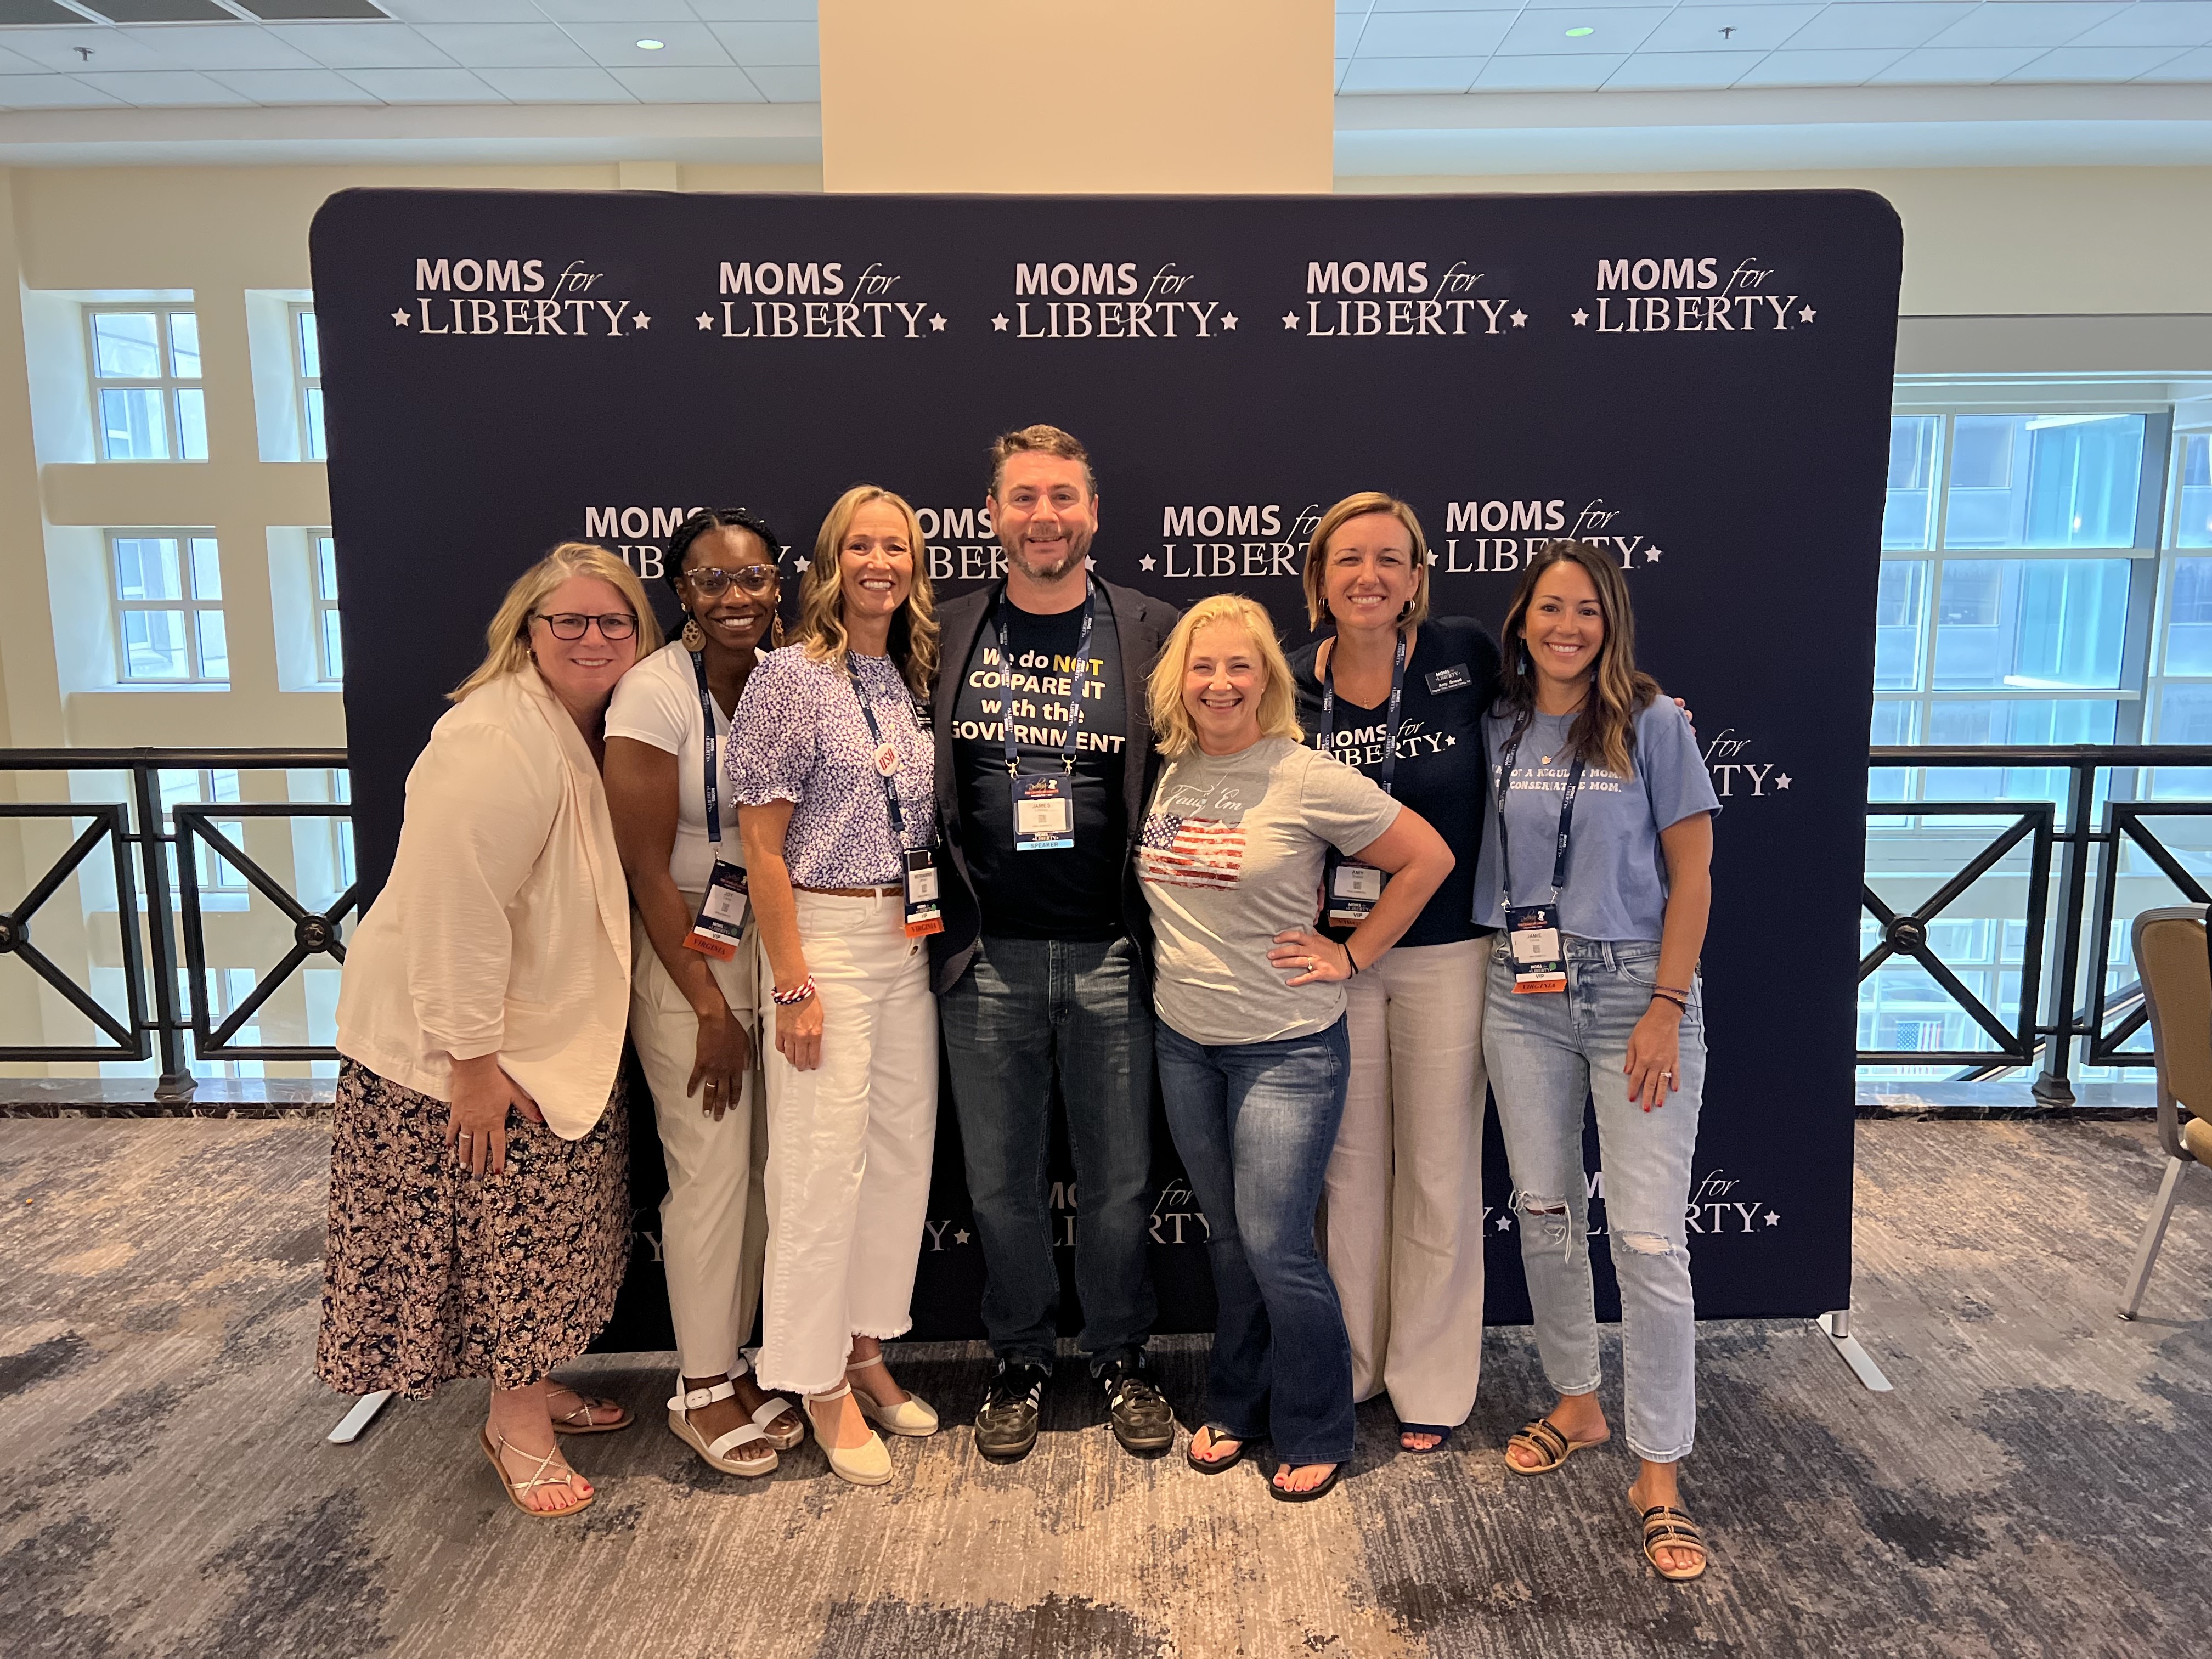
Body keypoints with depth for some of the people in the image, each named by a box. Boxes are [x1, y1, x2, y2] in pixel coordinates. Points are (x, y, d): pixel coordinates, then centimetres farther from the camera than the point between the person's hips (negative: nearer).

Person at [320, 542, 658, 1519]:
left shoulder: (593, 734, 5)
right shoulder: (497, 741, -25)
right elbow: (456, 910, -27)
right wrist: (474, 1060, -24)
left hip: (561, 1034, 9)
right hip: (464, 1045, -9)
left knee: (548, 1228, 19)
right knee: (499, 1228, 4)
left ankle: (536, 1386, 37)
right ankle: (516, 1424, 23)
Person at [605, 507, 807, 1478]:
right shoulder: (656, 692, -15)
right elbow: (647, 869, -14)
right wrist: (710, 1006, -12)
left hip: (772, 946, 6)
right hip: (687, 958, -5)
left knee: (762, 1166, 11)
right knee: (712, 1171, 0)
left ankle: (732, 1362, 29)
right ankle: (703, 1392, 19)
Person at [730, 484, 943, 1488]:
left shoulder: (913, 681, 10)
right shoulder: (789, 678, -9)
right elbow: (762, 845, -11)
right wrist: (794, 984, -14)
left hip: (909, 941, 7)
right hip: (824, 935, -6)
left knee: (904, 1149, 11)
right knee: (825, 1161, -1)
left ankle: (867, 1350, 28)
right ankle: (821, 1380, 17)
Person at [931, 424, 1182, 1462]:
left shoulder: (1152, 632, 0)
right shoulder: (948, 635, 3)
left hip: (1110, 954, -1)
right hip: (987, 956, 1)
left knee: (1120, 1181, 11)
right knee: (1001, 1180, 12)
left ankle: (1120, 1359, 32)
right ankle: (1020, 1362, 33)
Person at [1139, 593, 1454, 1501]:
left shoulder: (1309, 779, -14)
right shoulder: (1163, 772, 2)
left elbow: (1429, 856, -9)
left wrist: (1352, 955, -8)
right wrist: (1169, 966, 8)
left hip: (1287, 1048, -5)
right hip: (1184, 1043, 5)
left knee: (1276, 1247, -2)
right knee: (1228, 1239, 17)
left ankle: (1315, 1434, 20)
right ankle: (1235, 1408, 35)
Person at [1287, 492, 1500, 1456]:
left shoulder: (1466, 655, -8)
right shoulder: (1290, 688, -2)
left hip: (1448, 953, -2)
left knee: (1439, 1170, 8)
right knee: (1349, 1166, 13)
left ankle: (1432, 1382, 27)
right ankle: (1353, 1366, 32)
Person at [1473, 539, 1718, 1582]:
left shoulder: (1652, 725, -4)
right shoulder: (1494, 730, 6)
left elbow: (1690, 876, -5)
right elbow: (1458, 857, 9)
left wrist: (1668, 1009, -11)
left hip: (1632, 990, -3)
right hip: (1522, 996, 4)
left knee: (1648, 1236, -4)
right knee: (1544, 1210, 13)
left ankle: (1658, 1475, 10)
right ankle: (1576, 1404, 33)